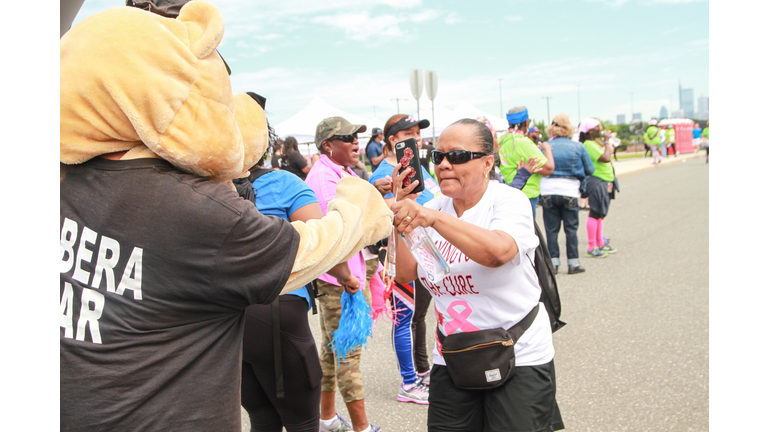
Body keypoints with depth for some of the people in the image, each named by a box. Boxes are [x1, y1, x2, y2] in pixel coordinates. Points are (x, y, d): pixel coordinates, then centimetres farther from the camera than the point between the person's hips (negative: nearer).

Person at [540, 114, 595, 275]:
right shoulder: (578, 147, 1)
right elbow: (590, 170, 6)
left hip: (548, 191, 1)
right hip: (569, 191, 0)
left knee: (551, 229, 7)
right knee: (571, 228, 8)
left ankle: (553, 262, 7)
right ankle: (573, 263, 9)